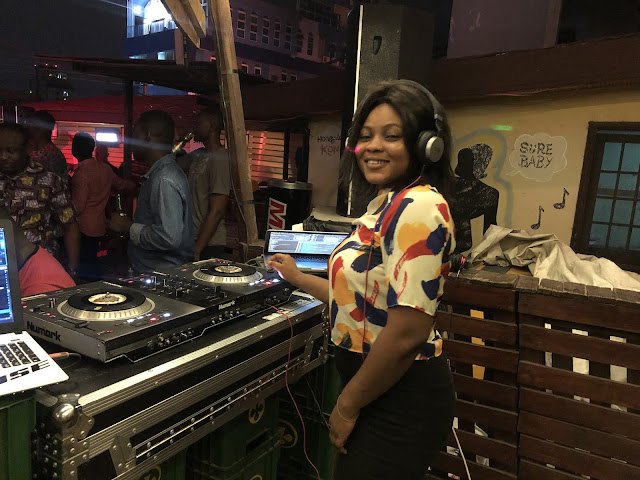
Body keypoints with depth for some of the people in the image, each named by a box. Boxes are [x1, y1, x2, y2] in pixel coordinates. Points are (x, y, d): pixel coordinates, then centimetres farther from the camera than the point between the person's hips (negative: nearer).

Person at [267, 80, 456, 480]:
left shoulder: (418, 208, -23)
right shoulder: (386, 204, 7)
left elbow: (406, 334, -27)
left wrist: (348, 404, -14)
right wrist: (298, 279, 24)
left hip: (401, 399, -9)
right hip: (380, 392, 9)